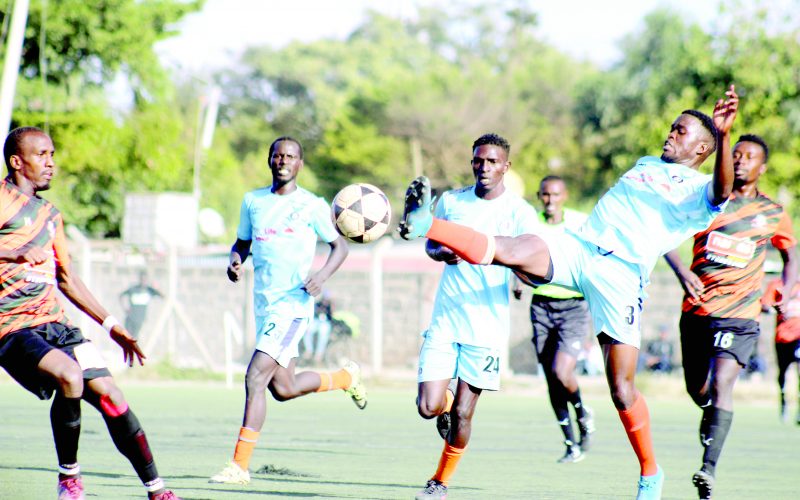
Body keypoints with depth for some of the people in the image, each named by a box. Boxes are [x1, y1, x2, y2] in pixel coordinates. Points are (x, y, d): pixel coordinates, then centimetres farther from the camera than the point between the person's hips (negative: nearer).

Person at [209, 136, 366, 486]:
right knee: (283, 388, 13)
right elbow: (242, 242, 22)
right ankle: (346, 377, 41)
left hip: (294, 303, -7)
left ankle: (240, 465, -13)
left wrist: (322, 276, -13)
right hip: (264, 303, 7)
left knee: (256, 378, -16)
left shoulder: (311, 205, -2)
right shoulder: (253, 201, 11)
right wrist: (235, 261, -1)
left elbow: (339, 246, 5)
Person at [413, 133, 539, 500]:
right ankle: (447, 402, 28)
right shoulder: (451, 201, 6)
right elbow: (431, 244, 21)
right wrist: (440, 252, -4)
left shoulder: (519, 212, -4)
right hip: (444, 320, 2)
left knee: (462, 413, -1)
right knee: (429, 408, -8)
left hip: (488, 327, -2)